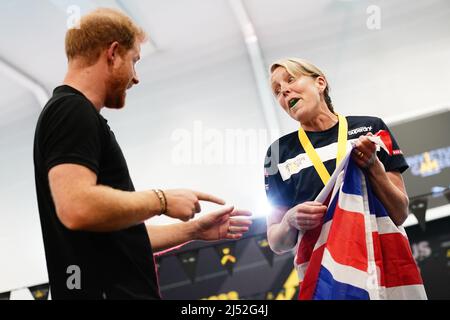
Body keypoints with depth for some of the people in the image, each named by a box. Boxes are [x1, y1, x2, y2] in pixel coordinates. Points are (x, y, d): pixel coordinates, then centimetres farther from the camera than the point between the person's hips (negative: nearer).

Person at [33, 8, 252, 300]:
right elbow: (77, 208, -27)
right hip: (107, 292, -10)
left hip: (124, 291, 10)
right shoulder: (73, 111, -10)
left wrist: (193, 230, 21)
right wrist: (162, 201, -14)